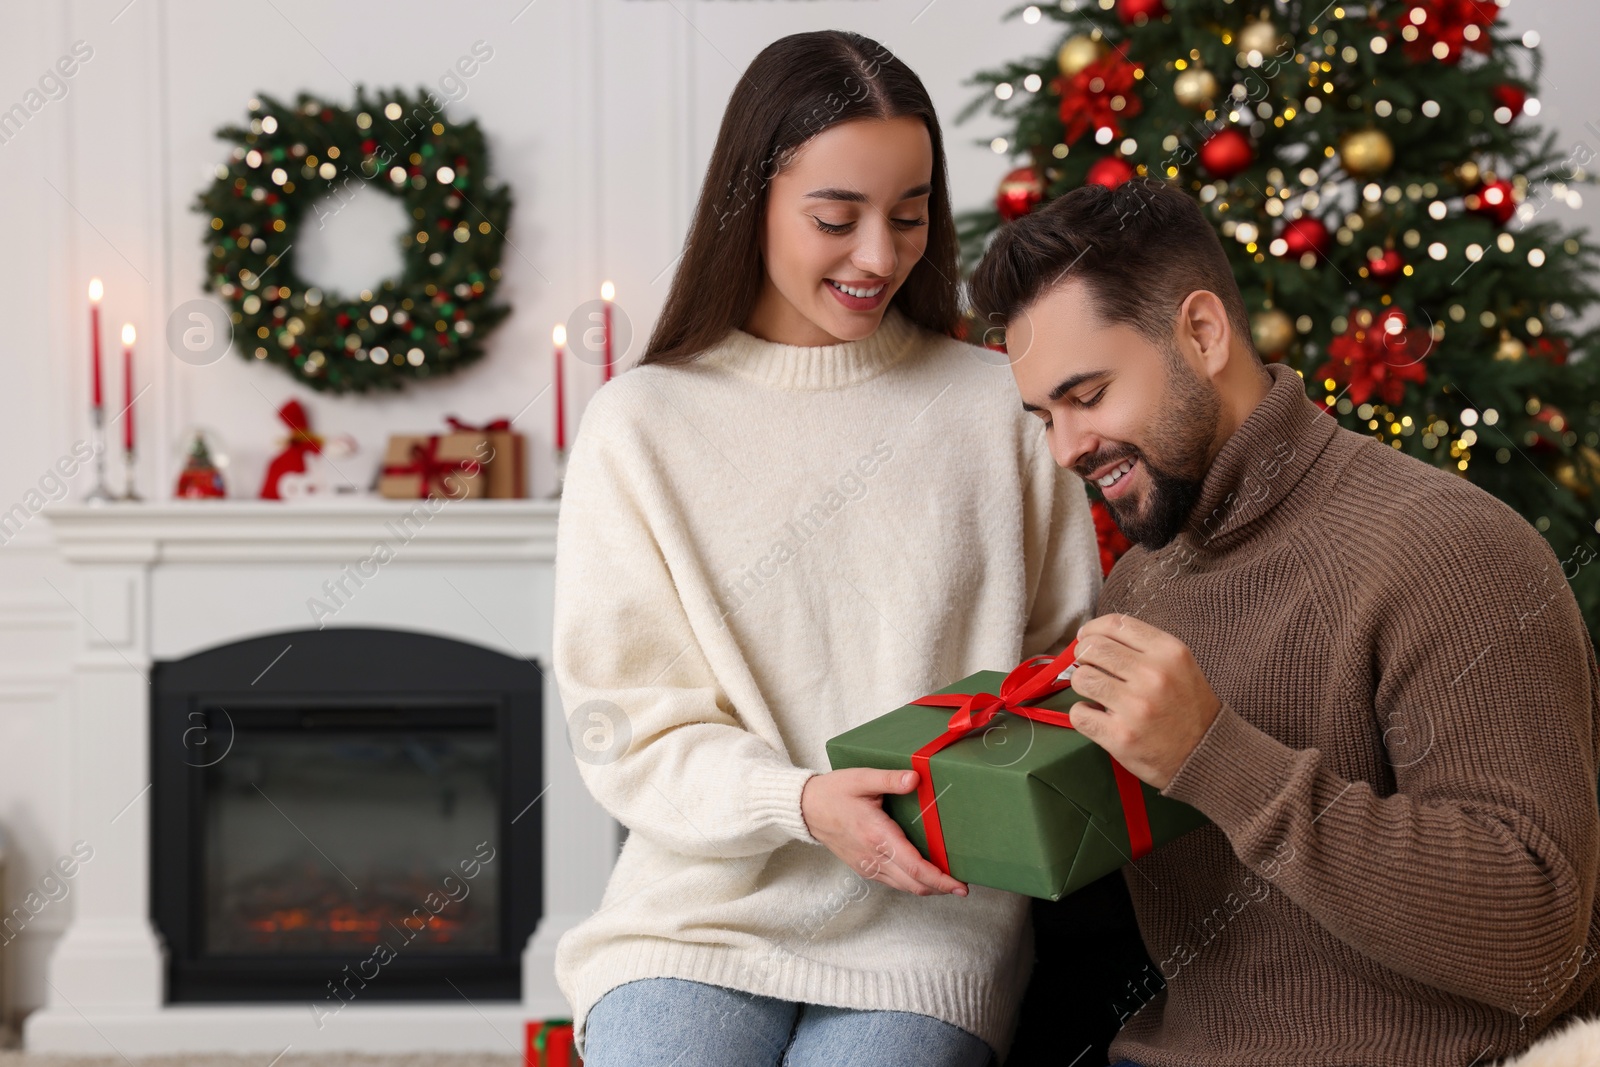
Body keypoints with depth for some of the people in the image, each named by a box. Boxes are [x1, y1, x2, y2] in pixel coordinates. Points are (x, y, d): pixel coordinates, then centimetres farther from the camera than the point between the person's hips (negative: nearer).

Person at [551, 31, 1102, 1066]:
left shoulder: (996, 406, 7)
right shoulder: (641, 424, 2)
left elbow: (1063, 658, 14)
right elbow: (631, 728, -1)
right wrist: (799, 803, -18)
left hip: (928, 920, 1)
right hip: (703, 911, 0)